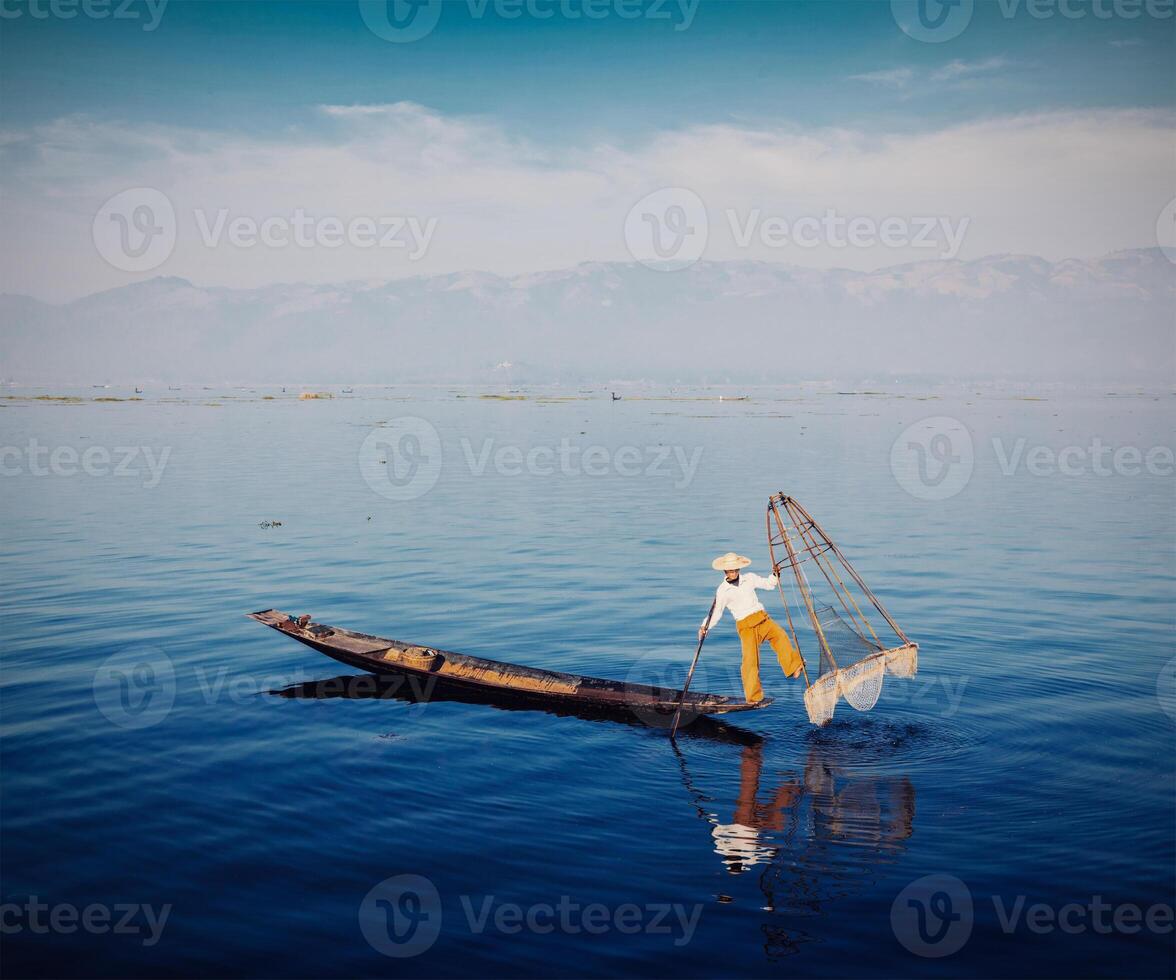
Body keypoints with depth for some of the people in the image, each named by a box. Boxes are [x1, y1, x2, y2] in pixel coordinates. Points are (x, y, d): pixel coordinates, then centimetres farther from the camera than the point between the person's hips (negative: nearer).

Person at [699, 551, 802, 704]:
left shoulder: (749, 578, 10)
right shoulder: (722, 590, 3)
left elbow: (768, 584, 23)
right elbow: (716, 613, 6)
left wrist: (775, 575, 7)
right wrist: (705, 626, -6)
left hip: (762, 618, 3)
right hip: (745, 626, -3)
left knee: (780, 634, -27)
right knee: (750, 659, -14)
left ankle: (793, 668, -24)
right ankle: (753, 697, -5)